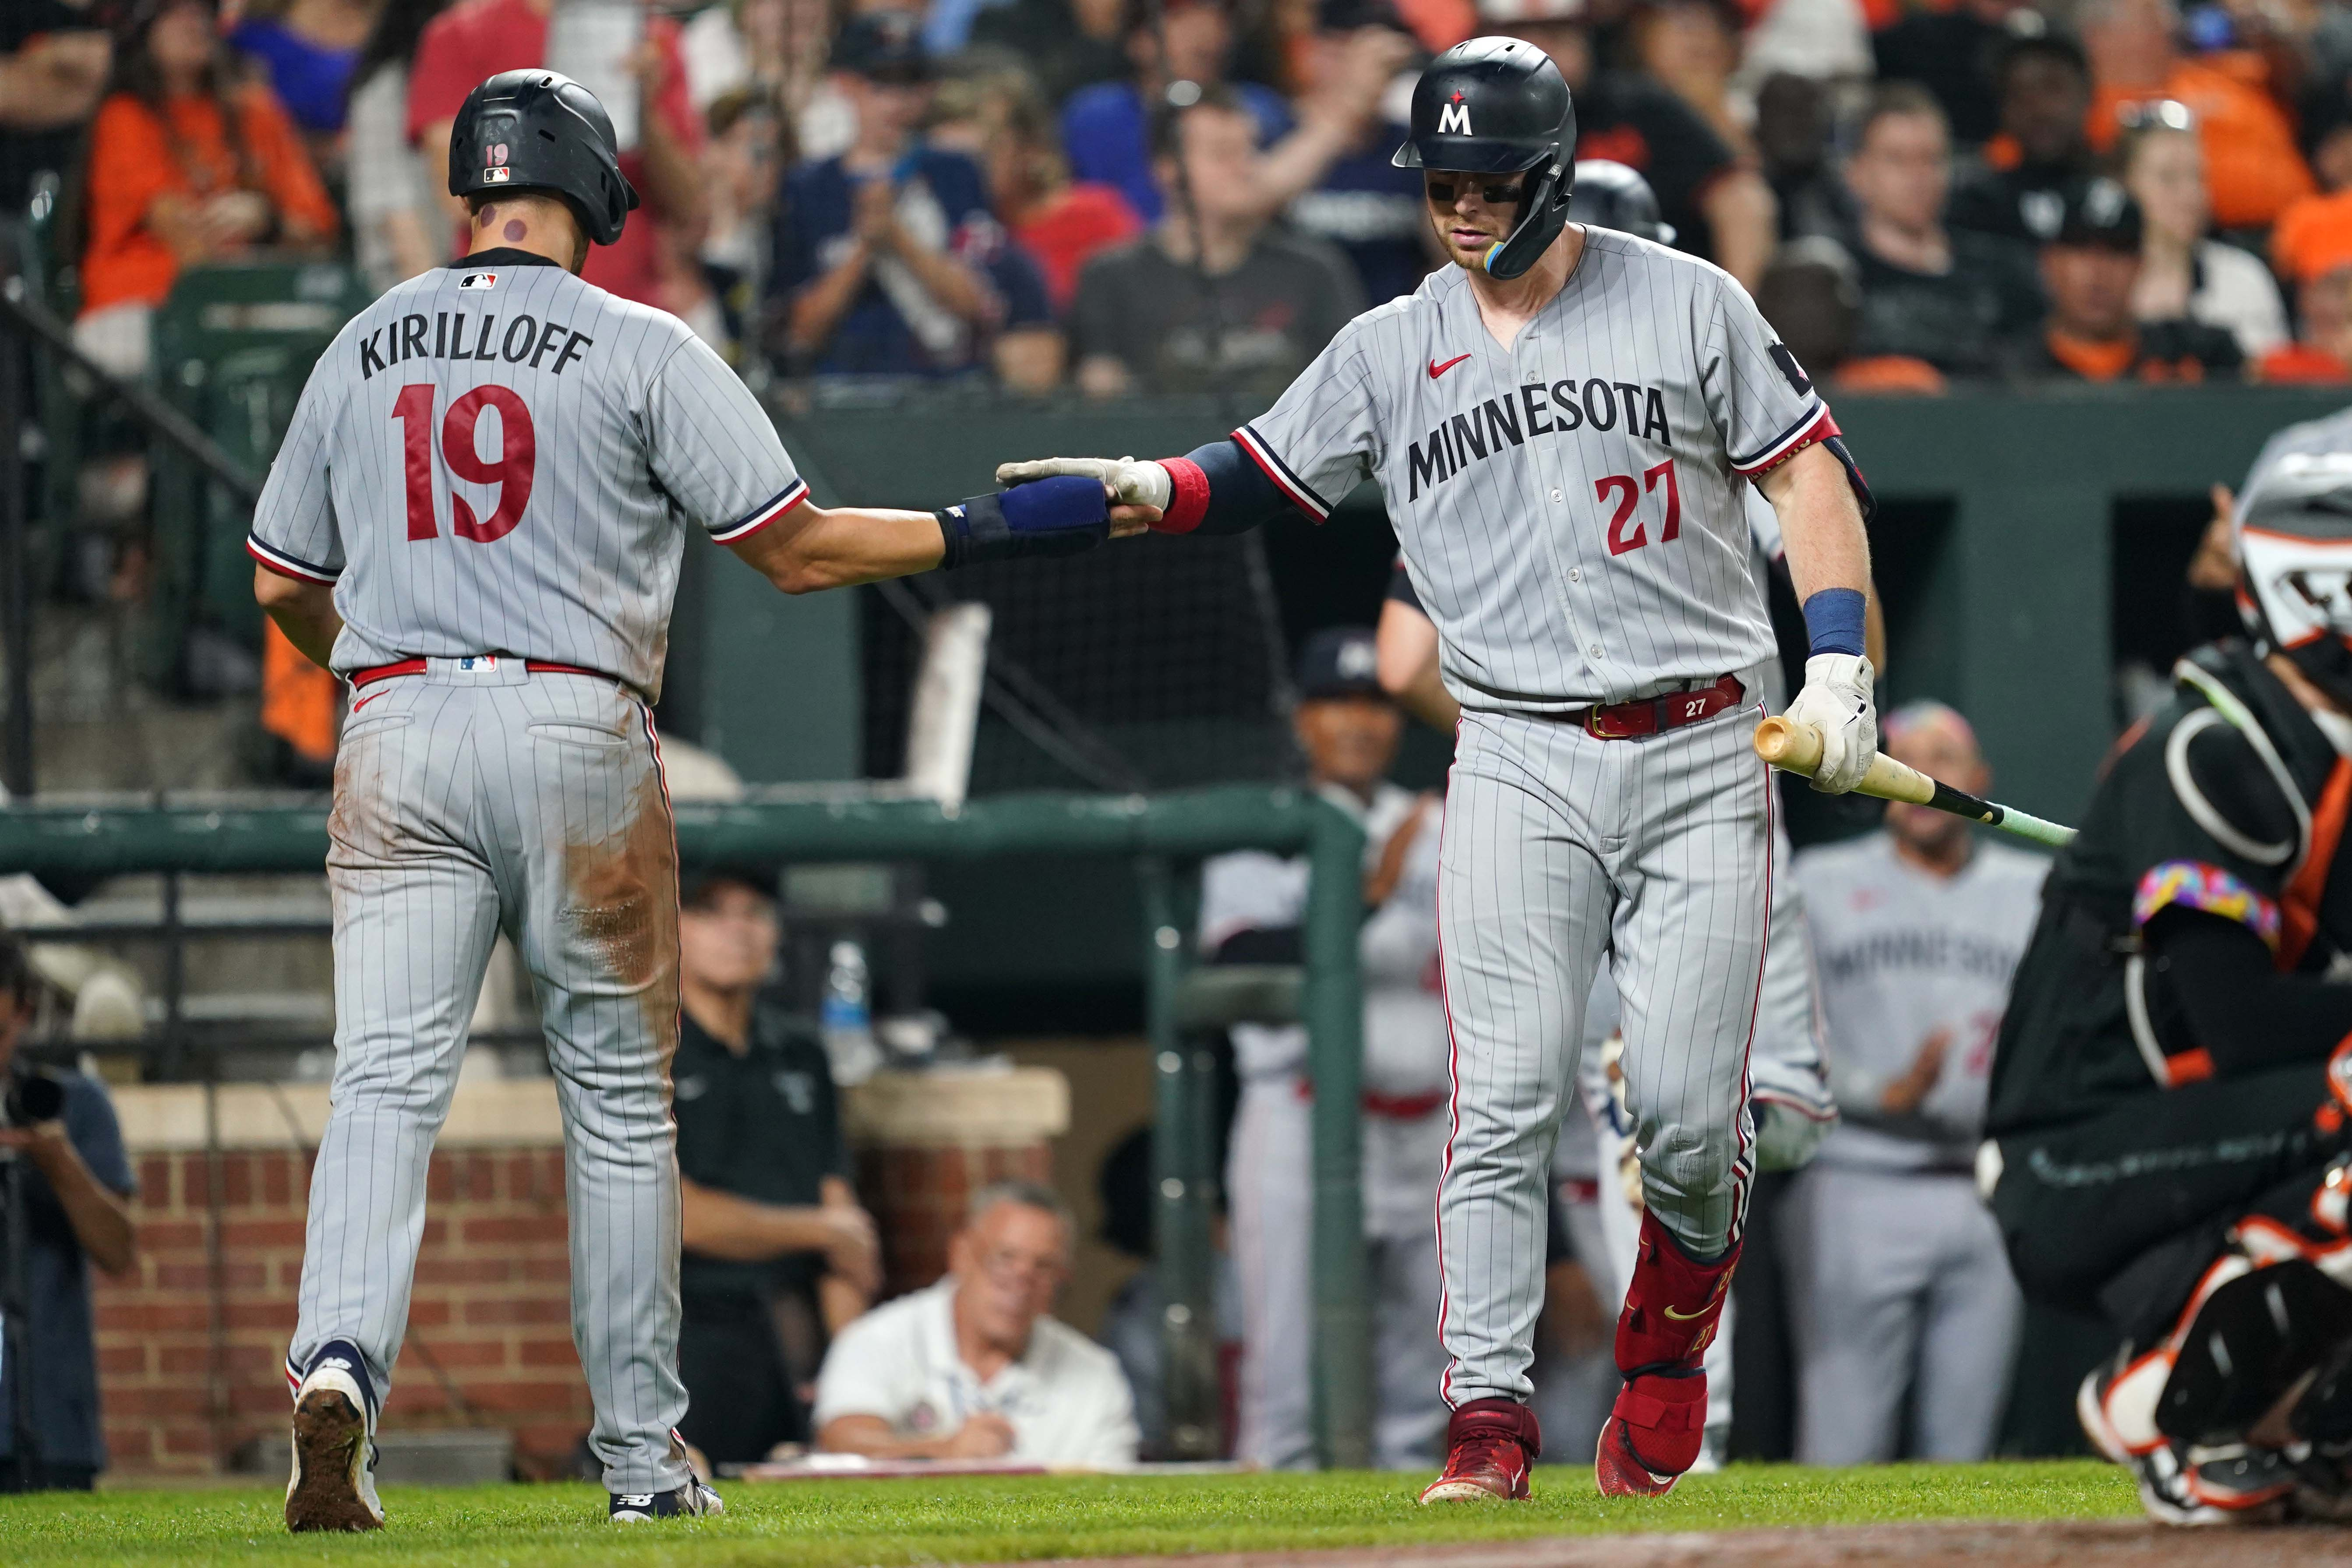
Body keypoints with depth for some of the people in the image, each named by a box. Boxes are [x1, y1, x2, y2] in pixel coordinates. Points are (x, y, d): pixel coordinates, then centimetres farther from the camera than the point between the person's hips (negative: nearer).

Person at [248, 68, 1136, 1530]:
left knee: (389, 1081, -5)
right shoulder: (641, 348, -1)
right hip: (576, 735, -2)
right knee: (620, 1099, 9)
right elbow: (797, 549, -3)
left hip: (397, 734, 2)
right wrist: (991, 530, 8)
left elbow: (283, 583, 16)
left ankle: (340, 1363, -30)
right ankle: (644, 1455, 12)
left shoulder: (367, 346, 11)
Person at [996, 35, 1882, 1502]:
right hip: (1521, 763, 1)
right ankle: (1490, 1417, -11)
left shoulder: (1687, 305, 4)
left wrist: (1838, 667, -5)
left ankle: (1666, 1354, 20)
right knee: (1505, 1102, -11)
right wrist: (1154, 489, -13)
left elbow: (1808, 468, 5)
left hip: (1703, 757, -1)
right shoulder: (1391, 352, 9)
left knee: (1690, 1109, -5)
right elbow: (1259, 475, 9)